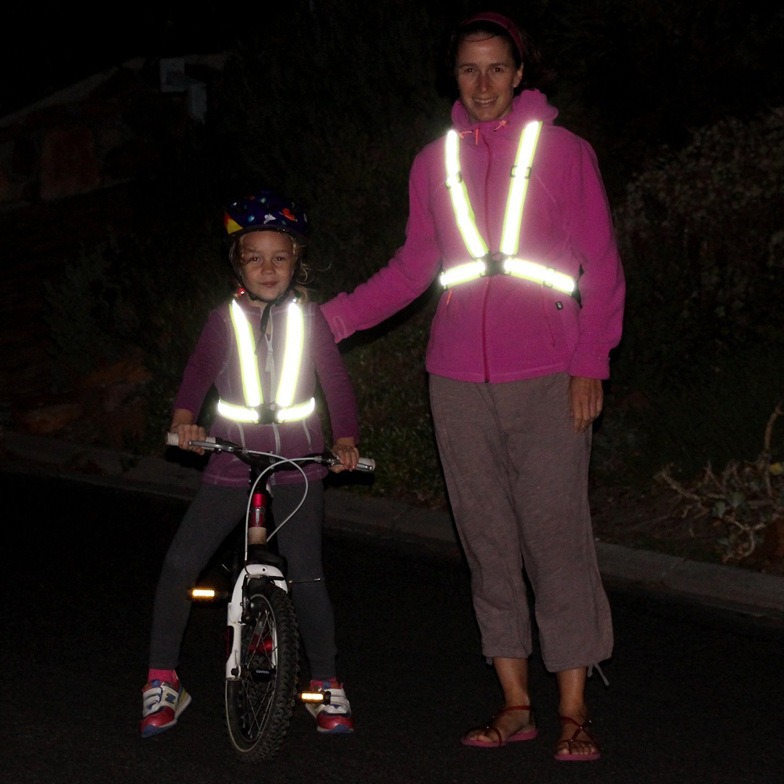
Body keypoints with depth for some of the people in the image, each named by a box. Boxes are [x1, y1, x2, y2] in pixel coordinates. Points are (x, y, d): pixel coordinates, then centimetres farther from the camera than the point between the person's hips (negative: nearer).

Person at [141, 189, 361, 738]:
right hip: (231, 464, 1)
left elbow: (336, 382, -1)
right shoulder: (225, 320, 4)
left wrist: (345, 440, -16)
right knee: (180, 564, -9)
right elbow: (200, 371, -2)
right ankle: (162, 682, 6)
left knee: (306, 577, -9)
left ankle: (327, 684, 12)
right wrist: (184, 418, -22)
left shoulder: (309, 318, 3)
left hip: (296, 466, -1)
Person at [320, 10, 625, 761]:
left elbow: (600, 268, 2)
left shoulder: (562, 152, 2)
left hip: (546, 381, -3)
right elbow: (415, 266, 17)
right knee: (488, 542, 6)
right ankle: (516, 705, 15)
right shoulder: (435, 162, 10)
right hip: (459, 381, 4)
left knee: (555, 535, -7)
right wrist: (332, 319, 11)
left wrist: (590, 363, -7)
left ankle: (574, 713, 0)